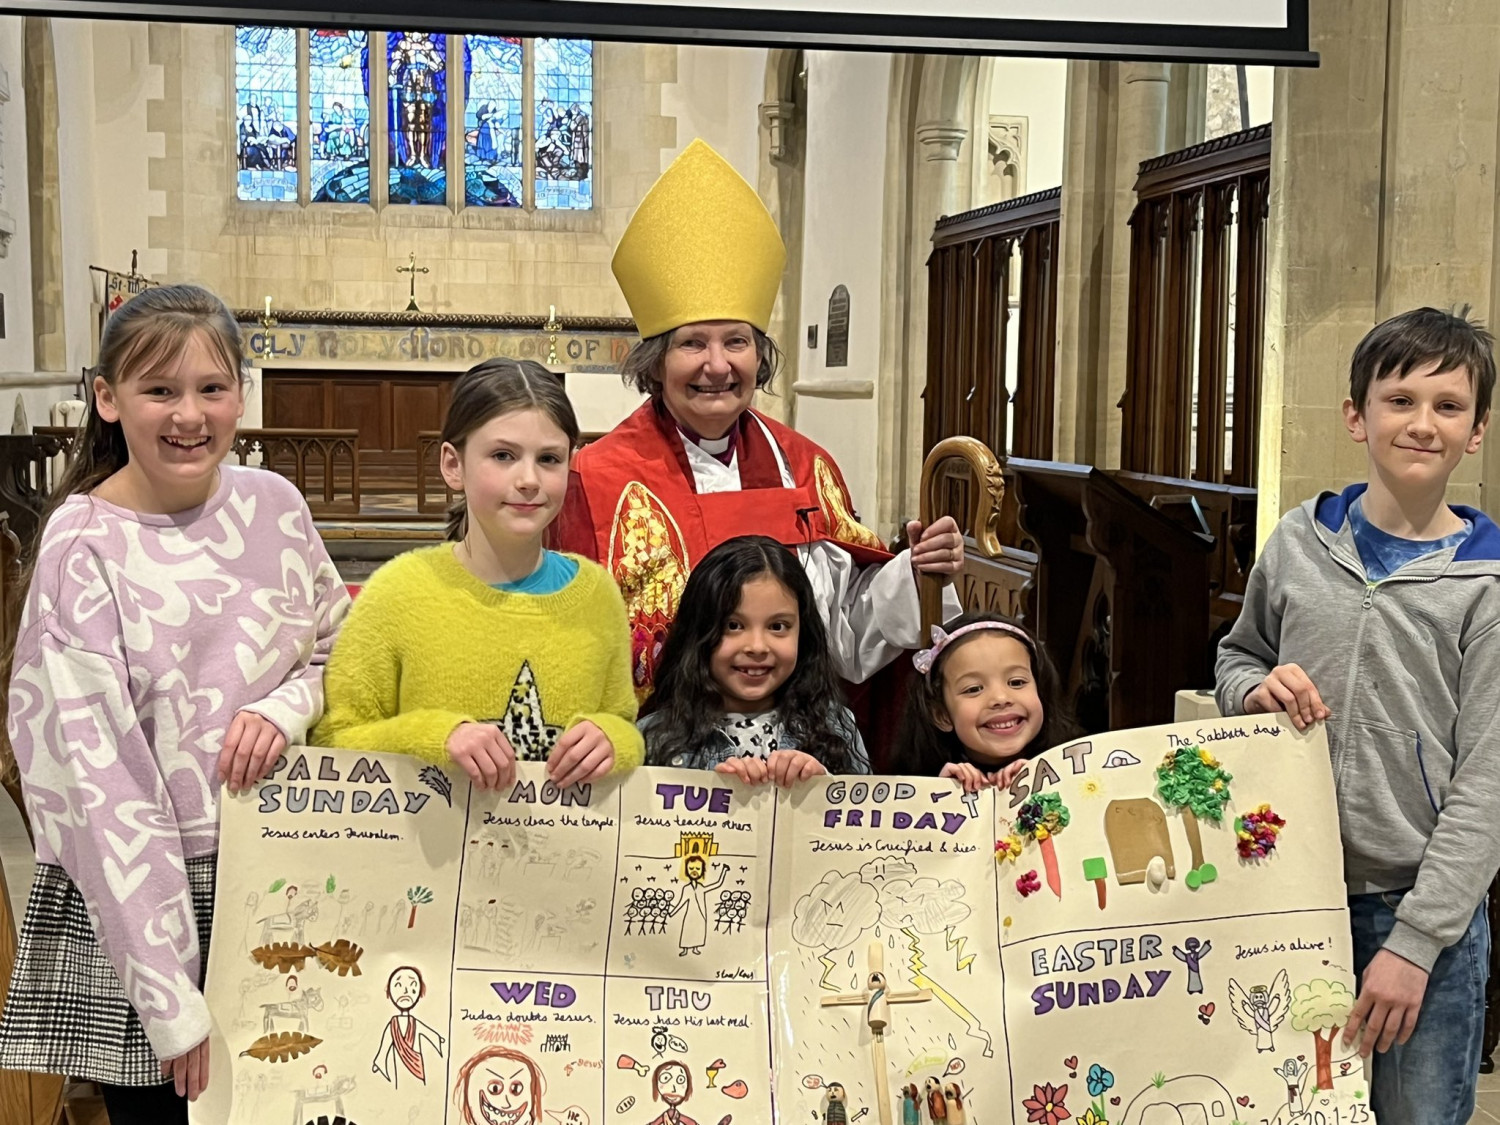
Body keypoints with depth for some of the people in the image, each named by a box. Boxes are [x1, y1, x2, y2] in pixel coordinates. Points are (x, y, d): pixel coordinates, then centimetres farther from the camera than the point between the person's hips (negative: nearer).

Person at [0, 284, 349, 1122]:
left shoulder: (273, 505, -1)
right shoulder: (84, 548, -13)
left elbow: (335, 651, 14)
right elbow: (93, 770, -15)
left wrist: (286, 709, -11)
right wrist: (172, 1002, -17)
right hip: (135, 890, -4)